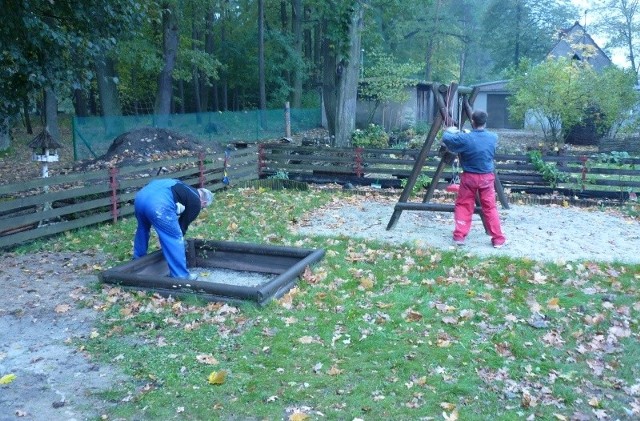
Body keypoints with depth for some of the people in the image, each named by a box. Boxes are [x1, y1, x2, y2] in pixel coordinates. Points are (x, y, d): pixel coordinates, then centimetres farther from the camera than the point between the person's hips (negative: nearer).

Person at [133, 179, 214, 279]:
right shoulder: (195, 202, 14)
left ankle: (138, 260, 53)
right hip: (158, 204, -9)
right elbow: (183, 224, 17)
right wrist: (179, 237, 33)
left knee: (143, 228, 34)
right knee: (175, 239, 5)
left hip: (141, 196, 9)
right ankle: (181, 276, 10)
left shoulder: (184, 189, 36)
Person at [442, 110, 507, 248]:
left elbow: (446, 139, -4)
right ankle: (498, 239, 11)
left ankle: (459, 236, 8)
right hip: (487, 177, 2)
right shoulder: (493, 137, -4)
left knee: (463, 206, 11)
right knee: (490, 208, 8)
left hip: (469, 177, -2)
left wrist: (449, 131, 19)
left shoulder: (465, 138, -16)